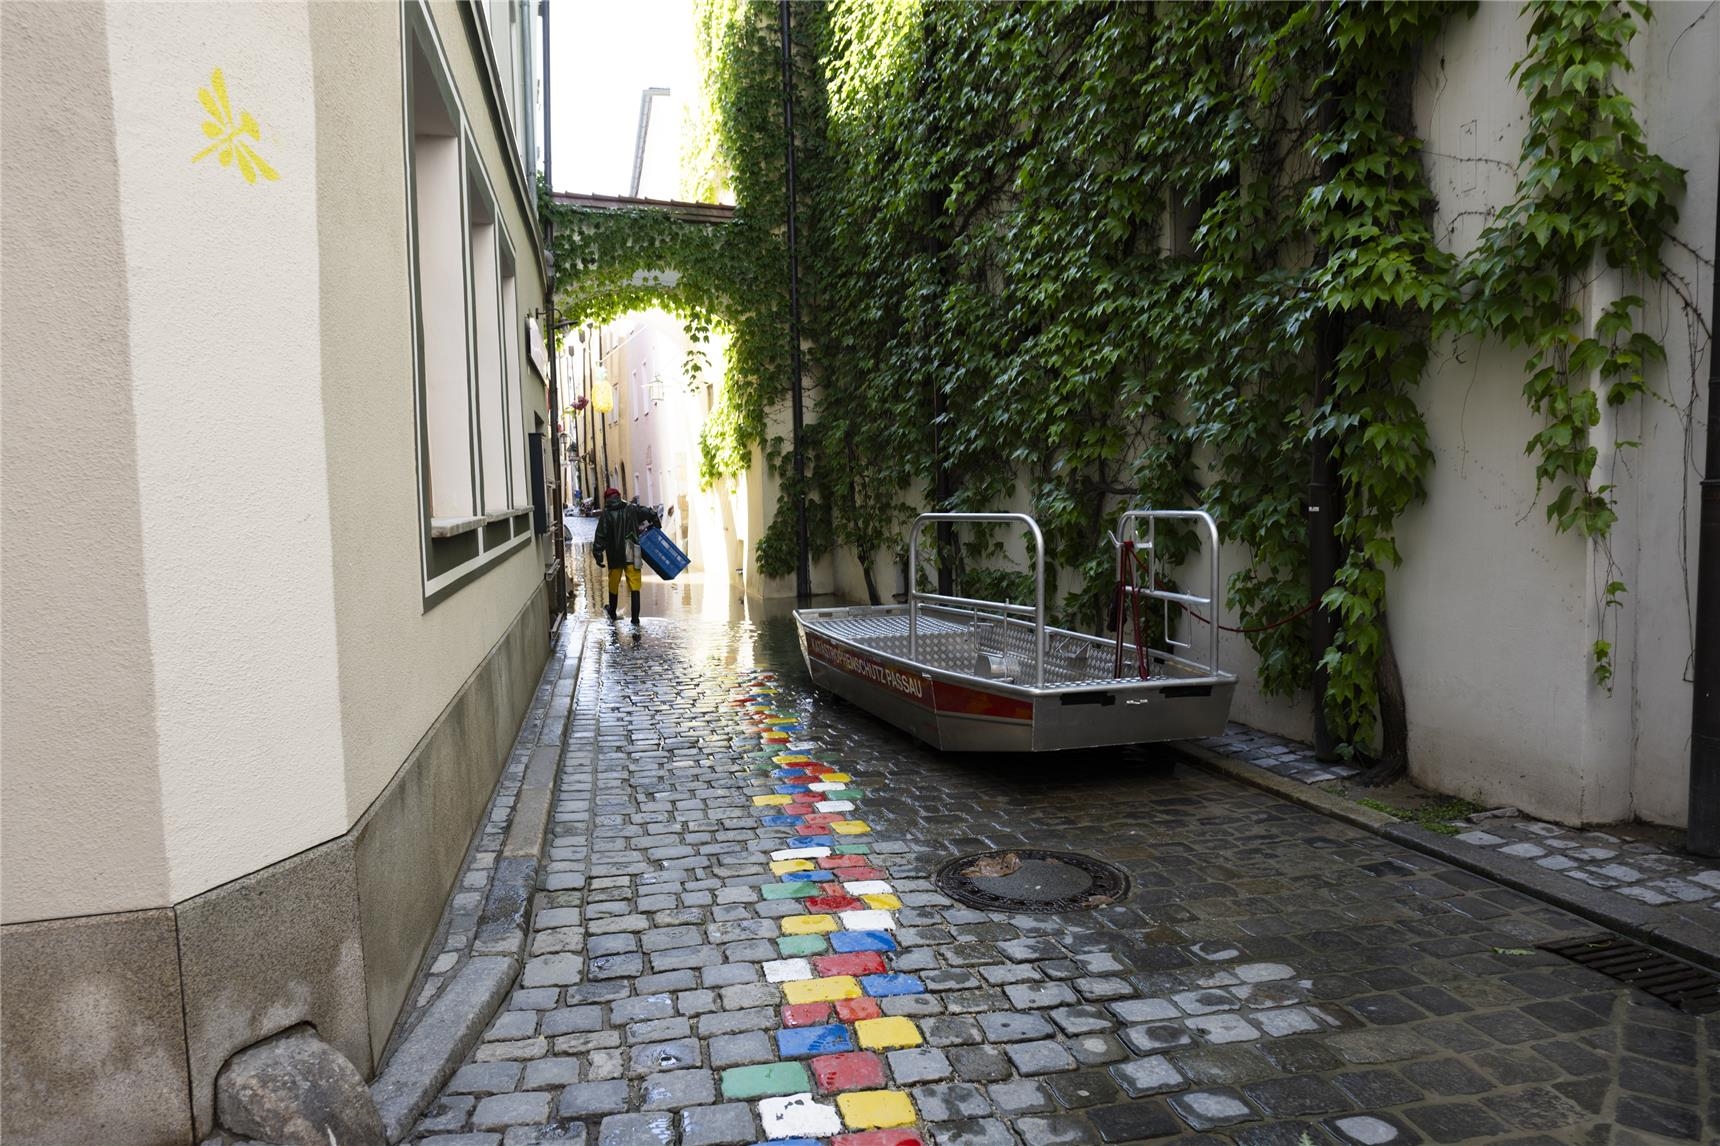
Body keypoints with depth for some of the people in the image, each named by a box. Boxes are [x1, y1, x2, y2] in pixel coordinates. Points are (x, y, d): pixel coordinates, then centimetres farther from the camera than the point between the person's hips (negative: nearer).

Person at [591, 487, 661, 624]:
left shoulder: (606, 514, -4)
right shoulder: (631, 509, 1)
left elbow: (600, 536, -8)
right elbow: (651, 514, 3)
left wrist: (598, 554, -5)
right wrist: (656, 525, 22)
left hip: (614, 555, 0)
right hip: (632, 555, 0)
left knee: (613, 585, 18)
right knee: (634, 586, 1)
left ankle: (612, 614, 34)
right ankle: (635, 617, -4)